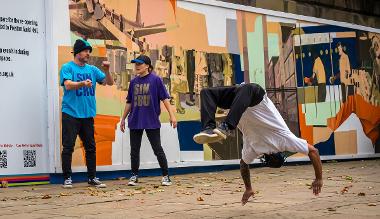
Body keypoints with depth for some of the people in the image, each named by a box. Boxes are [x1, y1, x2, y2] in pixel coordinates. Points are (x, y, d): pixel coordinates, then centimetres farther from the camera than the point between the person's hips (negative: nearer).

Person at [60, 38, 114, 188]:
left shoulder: (92, 69, 11)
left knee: (91, 147, 8)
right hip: (71, 114, -5)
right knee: (68, 147, -2)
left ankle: (92, 177, 16)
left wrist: (106, 71, -10)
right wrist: (82, 83, -35)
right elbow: (68, 85, -17)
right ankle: (67, 178, 6)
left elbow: (109, 83, 9)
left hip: (88, 114, 5)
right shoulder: (67, 68, -2)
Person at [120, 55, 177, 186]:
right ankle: (134, 176, 20)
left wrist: (171, 115, -13)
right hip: (135, 121, 5)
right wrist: (123, 119, 17)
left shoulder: (155, 79, -5)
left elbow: (164, 98, -6)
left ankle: (166, 176, 10)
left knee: (158, 149, 1)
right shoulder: (133, 82, 9)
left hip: (152, 121, -5)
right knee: (134, 150, 8)